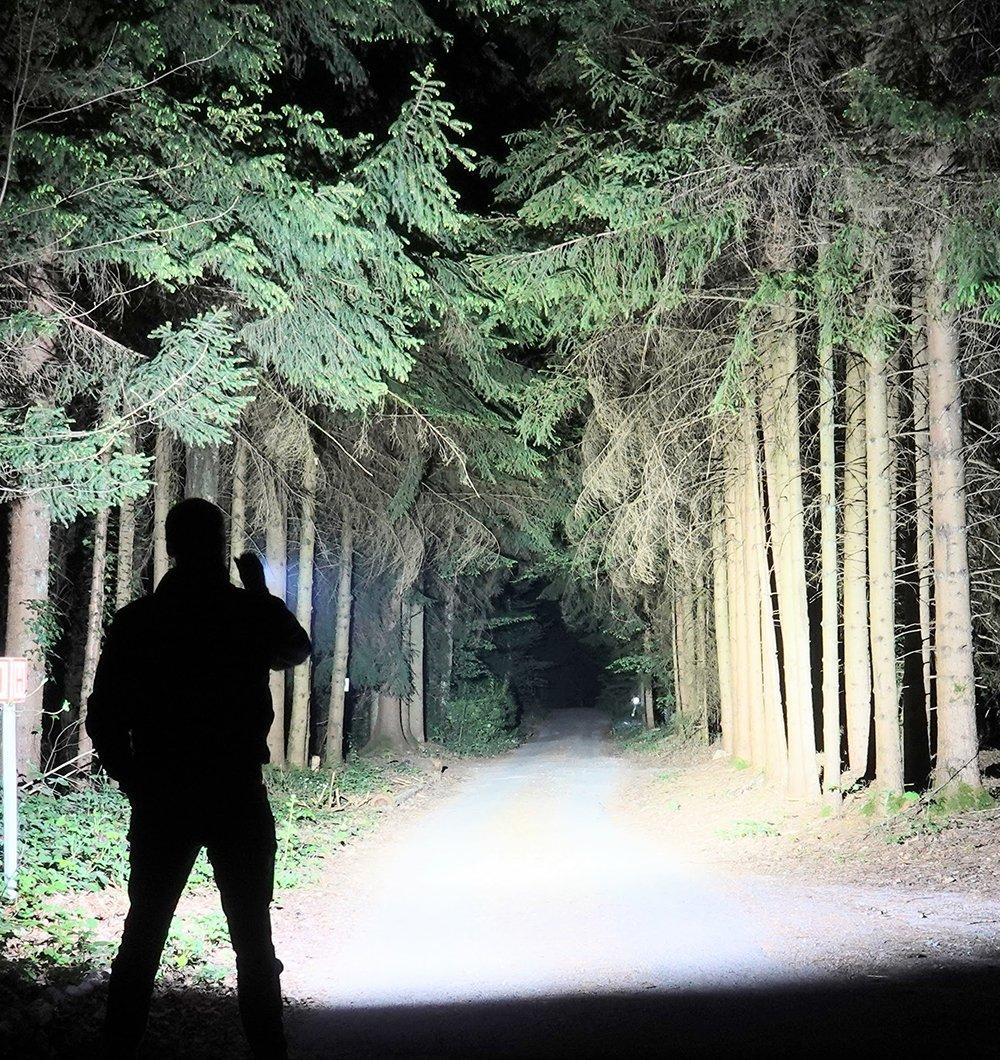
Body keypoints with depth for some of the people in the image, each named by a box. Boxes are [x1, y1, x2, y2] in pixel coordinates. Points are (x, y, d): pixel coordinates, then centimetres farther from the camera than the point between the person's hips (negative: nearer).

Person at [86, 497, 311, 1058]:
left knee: (144, 933, 12)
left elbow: (104, 719, -1)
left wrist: (136, 784, 11)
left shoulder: (136, 620, -3)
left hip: (161, 800, 1)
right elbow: (297, 650, 17)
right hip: (239, 797, -1)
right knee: (253, 937, 9)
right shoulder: (254, 612, -6)